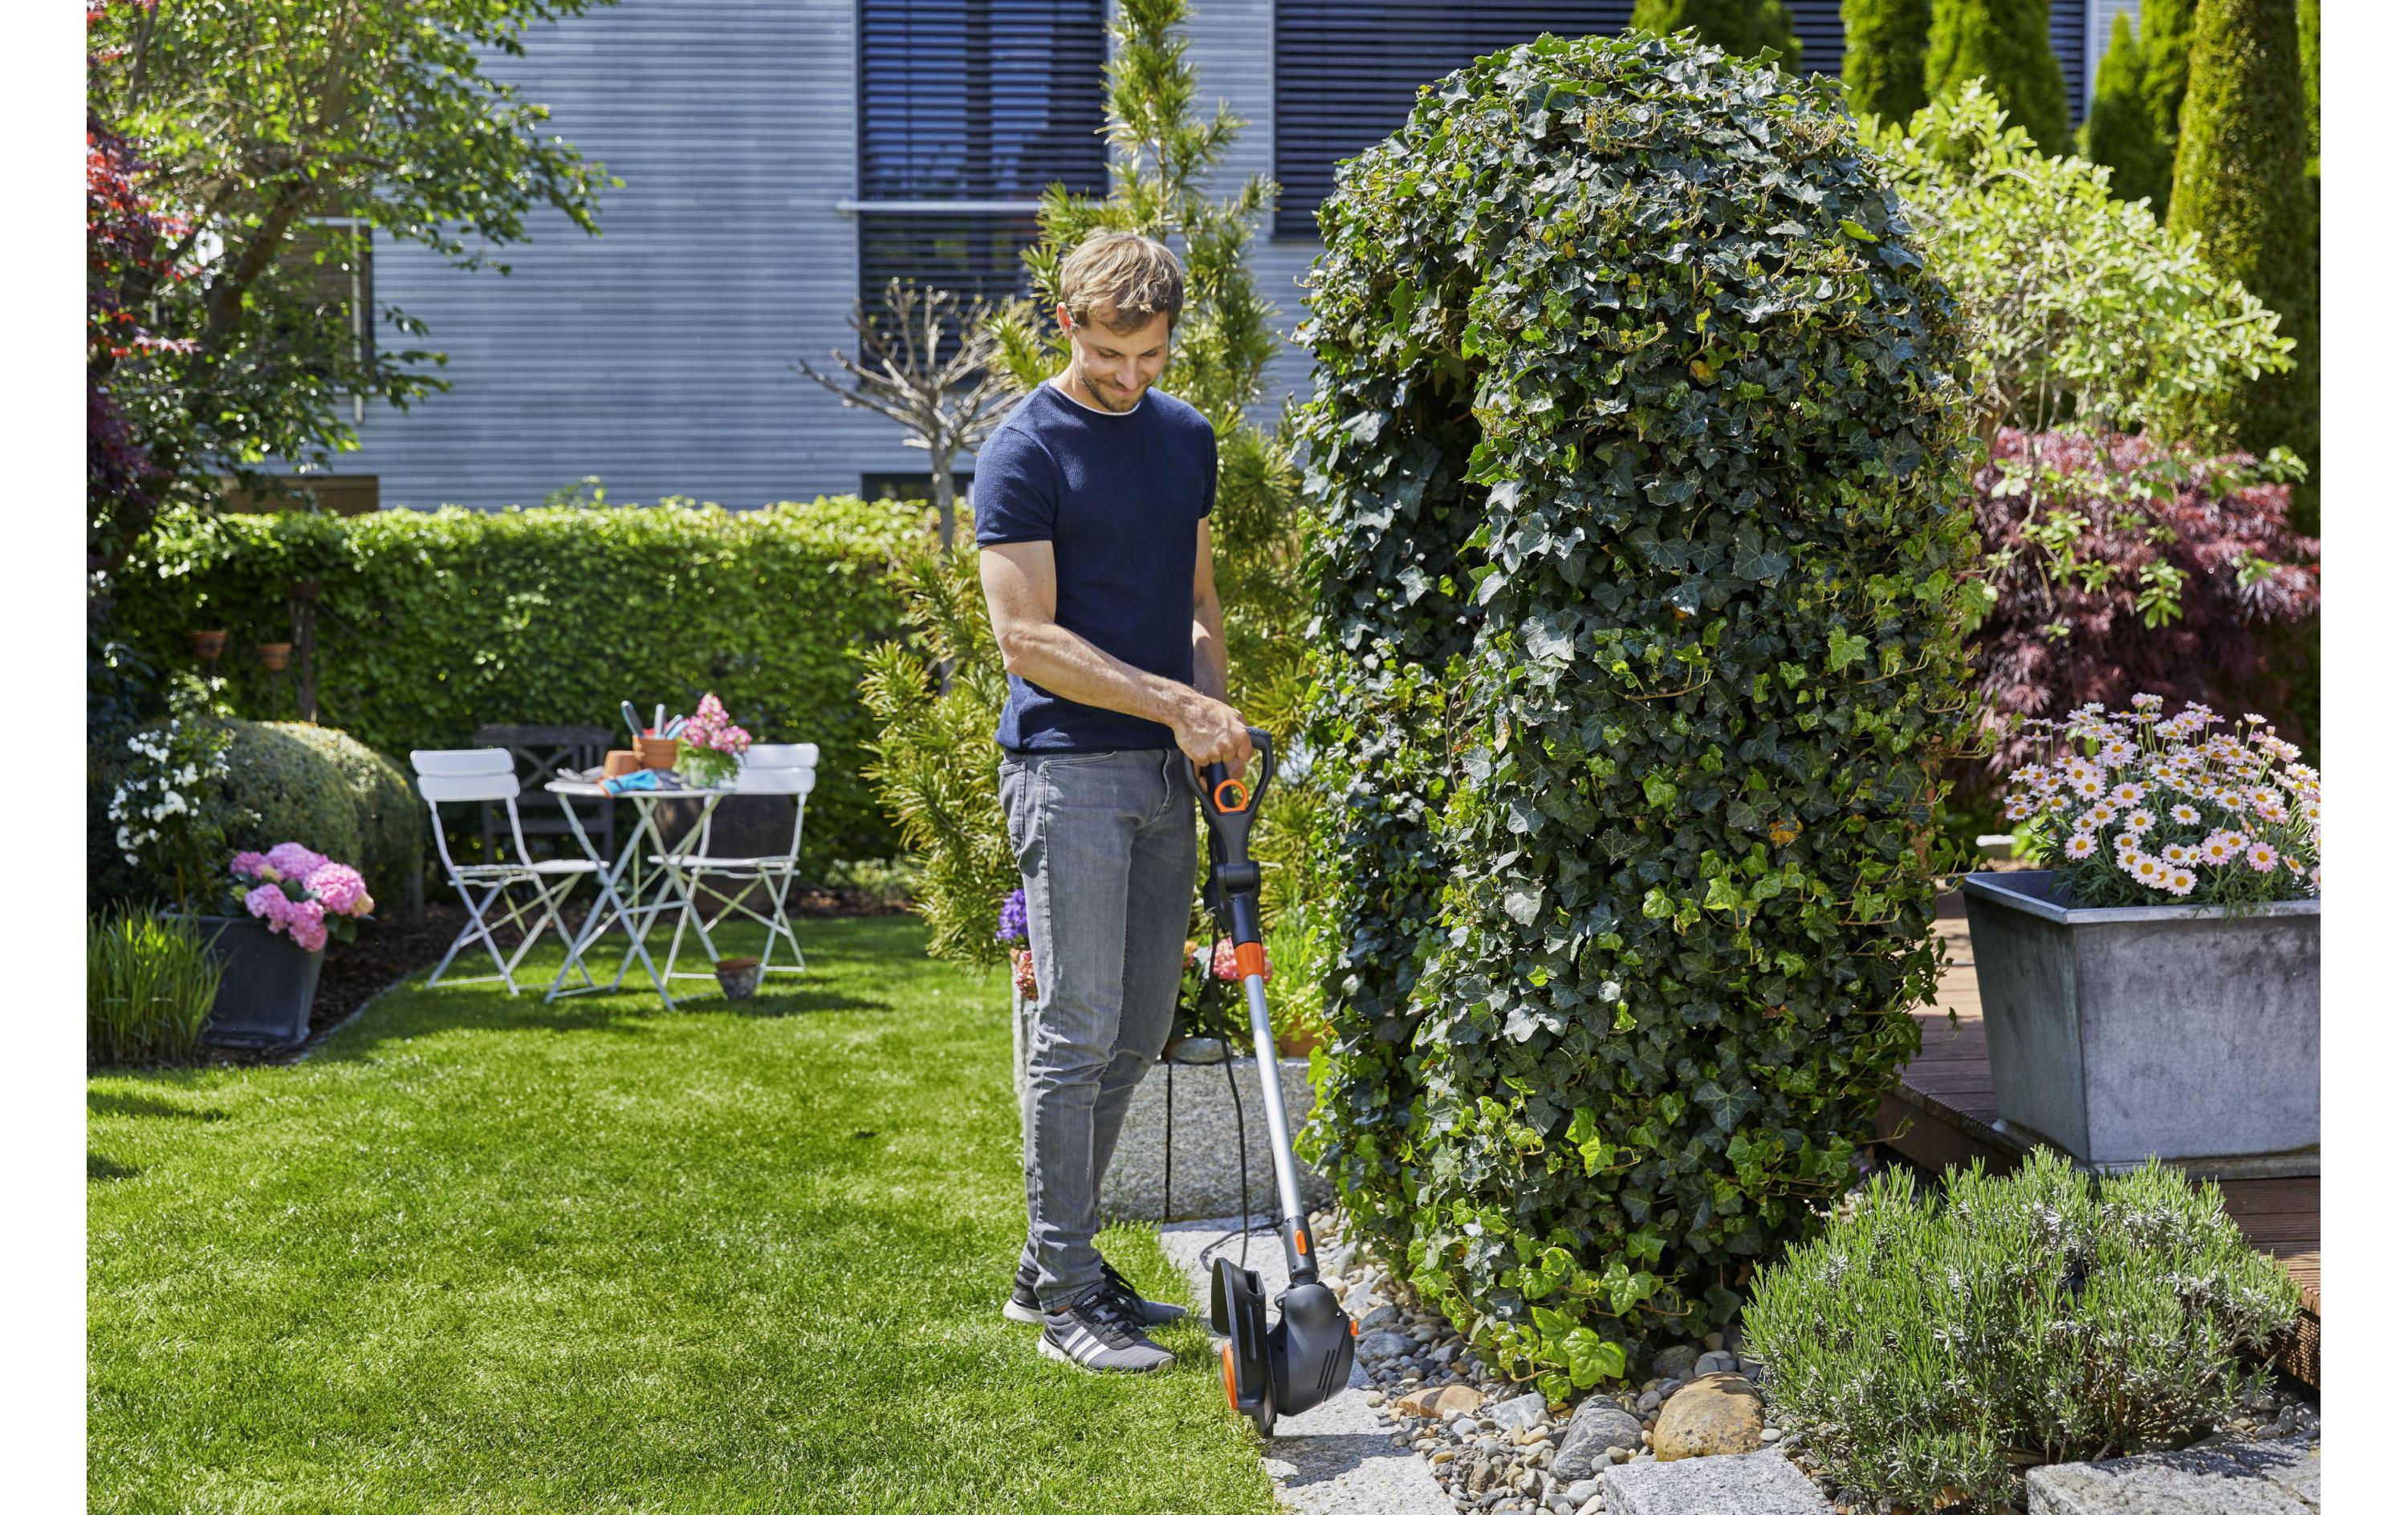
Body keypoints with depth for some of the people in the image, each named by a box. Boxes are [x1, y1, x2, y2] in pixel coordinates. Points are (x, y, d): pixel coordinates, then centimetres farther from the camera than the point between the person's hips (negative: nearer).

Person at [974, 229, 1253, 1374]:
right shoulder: (1024, 452, -8)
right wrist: (1176, 704, -18)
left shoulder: (1187, 438, 14)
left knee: (1138, 1035, 10)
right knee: (1077, 1032, -5)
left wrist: (1221, 726, 7)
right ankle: (1067, 1298, 3)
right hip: (1070, 769, -7)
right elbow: (1029, 639, -14)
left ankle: (1052, 1263, 22)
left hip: (1167, 769, 7)